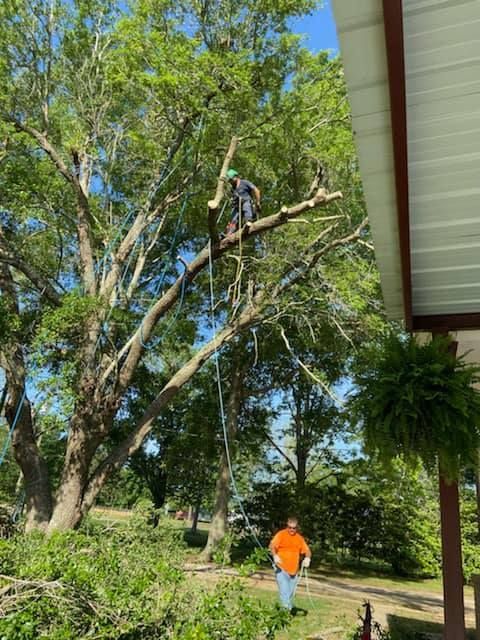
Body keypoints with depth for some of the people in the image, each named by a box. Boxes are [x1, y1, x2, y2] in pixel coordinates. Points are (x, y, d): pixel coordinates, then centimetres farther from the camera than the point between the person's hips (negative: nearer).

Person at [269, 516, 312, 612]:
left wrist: (307, 558, -13)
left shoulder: (300, 538, 11)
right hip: (281, 569, -5)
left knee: (291, 594, 13)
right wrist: (275, 555, -37)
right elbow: (272, 545, -17)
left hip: (294, 571, 5)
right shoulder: (281, 534, -5)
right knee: (284, 592, -18)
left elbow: (307, 550, 10)